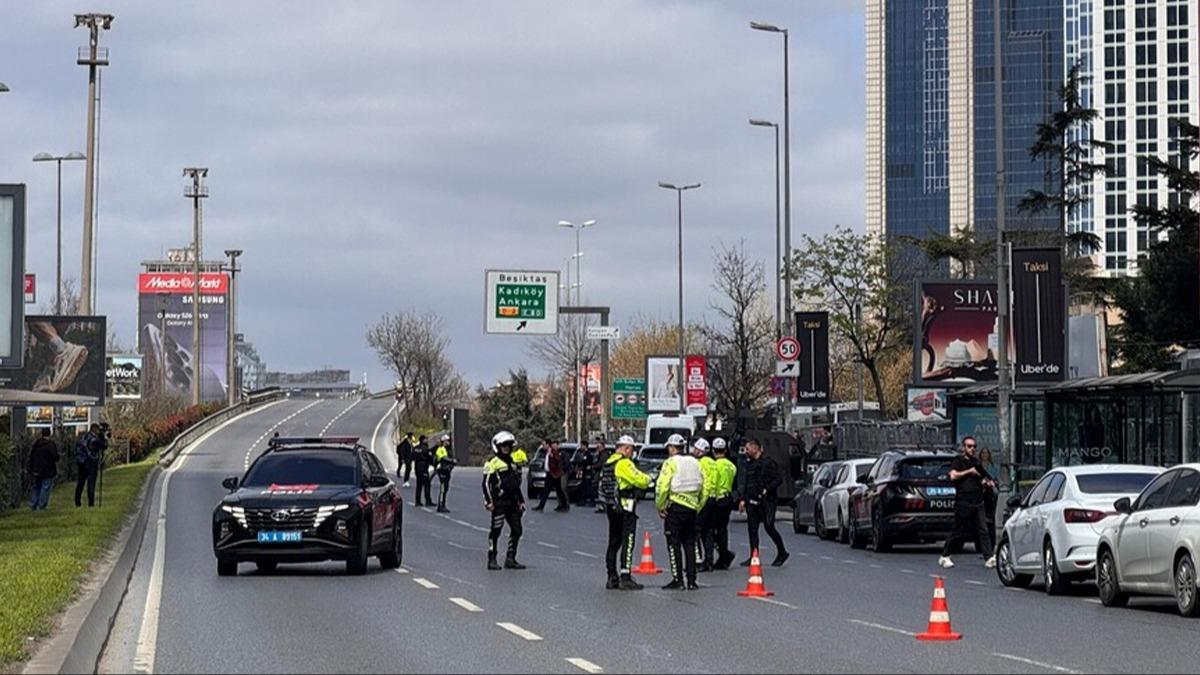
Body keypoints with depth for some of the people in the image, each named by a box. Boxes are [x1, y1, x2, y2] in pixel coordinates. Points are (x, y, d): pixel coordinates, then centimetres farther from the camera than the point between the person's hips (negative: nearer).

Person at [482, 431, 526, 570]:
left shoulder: (512, 463, 19)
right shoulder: (492, 463, -5)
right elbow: (486, 483, -9)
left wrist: (521, 501, 21)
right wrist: (489, 501, -16)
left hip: (512, 502, 7)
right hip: (499, 502, -7)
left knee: (516, 530, 5)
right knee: (496, 531, -4)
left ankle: (510, 559, 12)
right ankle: (492, 560, 1)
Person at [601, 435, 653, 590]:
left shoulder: (608, 463, 14)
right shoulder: (624, 463, -15)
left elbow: (603, 485, 17)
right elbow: (640, 480, -18)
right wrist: (647, 479, 2)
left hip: (611, 508, 9)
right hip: (625, 508, -9)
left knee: (614, 543, 14)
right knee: (628, 542, -7)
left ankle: (612, 577, 16)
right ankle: (625, 579, -11)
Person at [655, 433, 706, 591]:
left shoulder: (671, 463, -8)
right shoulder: (695, 463, 12)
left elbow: (662, 487, -15)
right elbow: (703, 488, 12)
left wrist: (660, 507, -5)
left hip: (675, 507, -6)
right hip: (692, 507, 6)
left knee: (674, 544, -1)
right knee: (689, 544, 11)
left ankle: (677, 580, -4)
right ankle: (691, 581, 9)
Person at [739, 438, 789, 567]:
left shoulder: (768, 463, -8)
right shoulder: (749, 463, 15)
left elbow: (778, 480, -11)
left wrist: (767, 490, -21)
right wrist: (743, 499, 13)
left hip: (767, 501, -7)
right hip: (752, 502, 7)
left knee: (769, 527, -4)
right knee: (752, 528, 2)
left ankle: (782, 553, 13)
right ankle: (753, 556, 4)